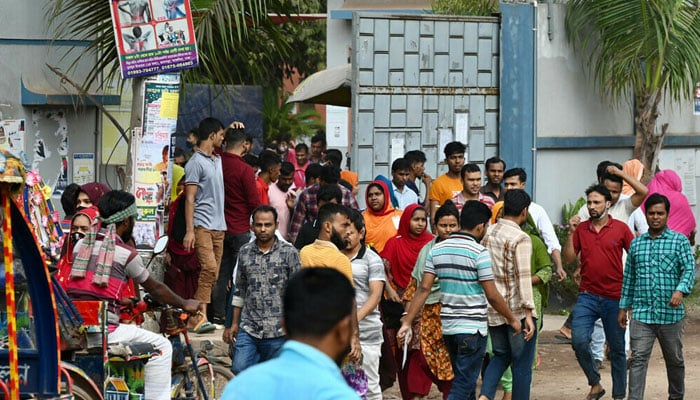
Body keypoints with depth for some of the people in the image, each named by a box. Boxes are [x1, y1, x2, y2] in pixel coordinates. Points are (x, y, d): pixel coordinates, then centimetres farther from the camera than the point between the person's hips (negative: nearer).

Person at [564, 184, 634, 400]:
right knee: (579, 340, -15)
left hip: (614, 297, -1)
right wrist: (571, 232, -7)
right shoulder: (581, 228, 4)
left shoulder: (620, 228, -2)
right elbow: (569, 258, 3)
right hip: (587, 295, 1)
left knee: (617, 348, 6)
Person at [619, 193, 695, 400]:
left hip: (671, 313, -1)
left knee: (675, 359, 13)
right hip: (641, 313, 1)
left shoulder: (679, 241, 1)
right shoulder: (636, 244, 11)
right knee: (638, 359, -9)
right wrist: (623, 307, 15)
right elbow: (629, 277, 17)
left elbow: (689, 269, -9)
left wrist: (680, 290, -27)